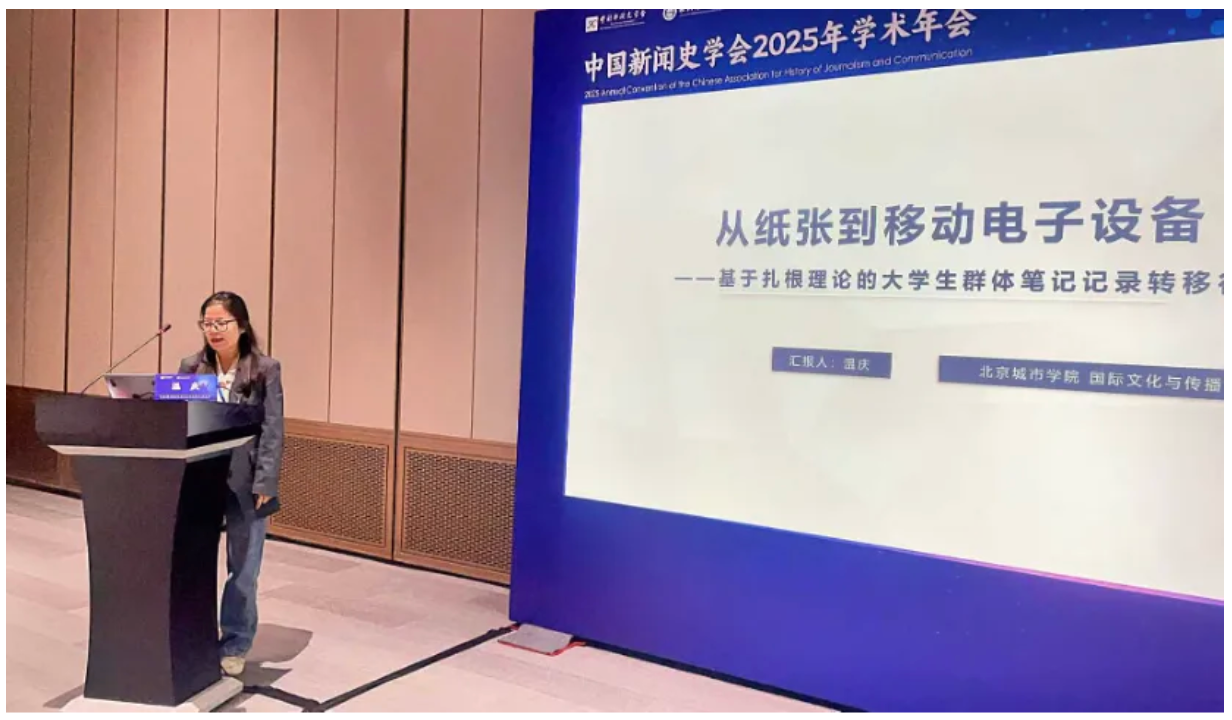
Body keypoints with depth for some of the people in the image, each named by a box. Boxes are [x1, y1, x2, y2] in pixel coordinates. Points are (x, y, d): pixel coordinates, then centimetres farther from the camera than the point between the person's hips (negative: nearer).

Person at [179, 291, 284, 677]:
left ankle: (234, 645, 22)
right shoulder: (190, 367, 5)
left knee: (243, 569, 6)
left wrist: (265, 483, -11)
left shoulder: (265, 370, -4)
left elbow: (272, 430, -5)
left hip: (245, 483, -2)